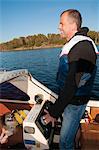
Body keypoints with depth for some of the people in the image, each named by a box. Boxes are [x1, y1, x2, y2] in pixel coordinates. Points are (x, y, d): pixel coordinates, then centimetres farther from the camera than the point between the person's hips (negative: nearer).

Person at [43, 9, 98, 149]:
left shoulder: (82, 47, -25)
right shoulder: (73, 44, 8)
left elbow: (72, 85, -28)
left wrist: (55, 112, -22)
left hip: (75, 102, -9)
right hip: (68, 97, 9)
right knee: (69, 132, 26)